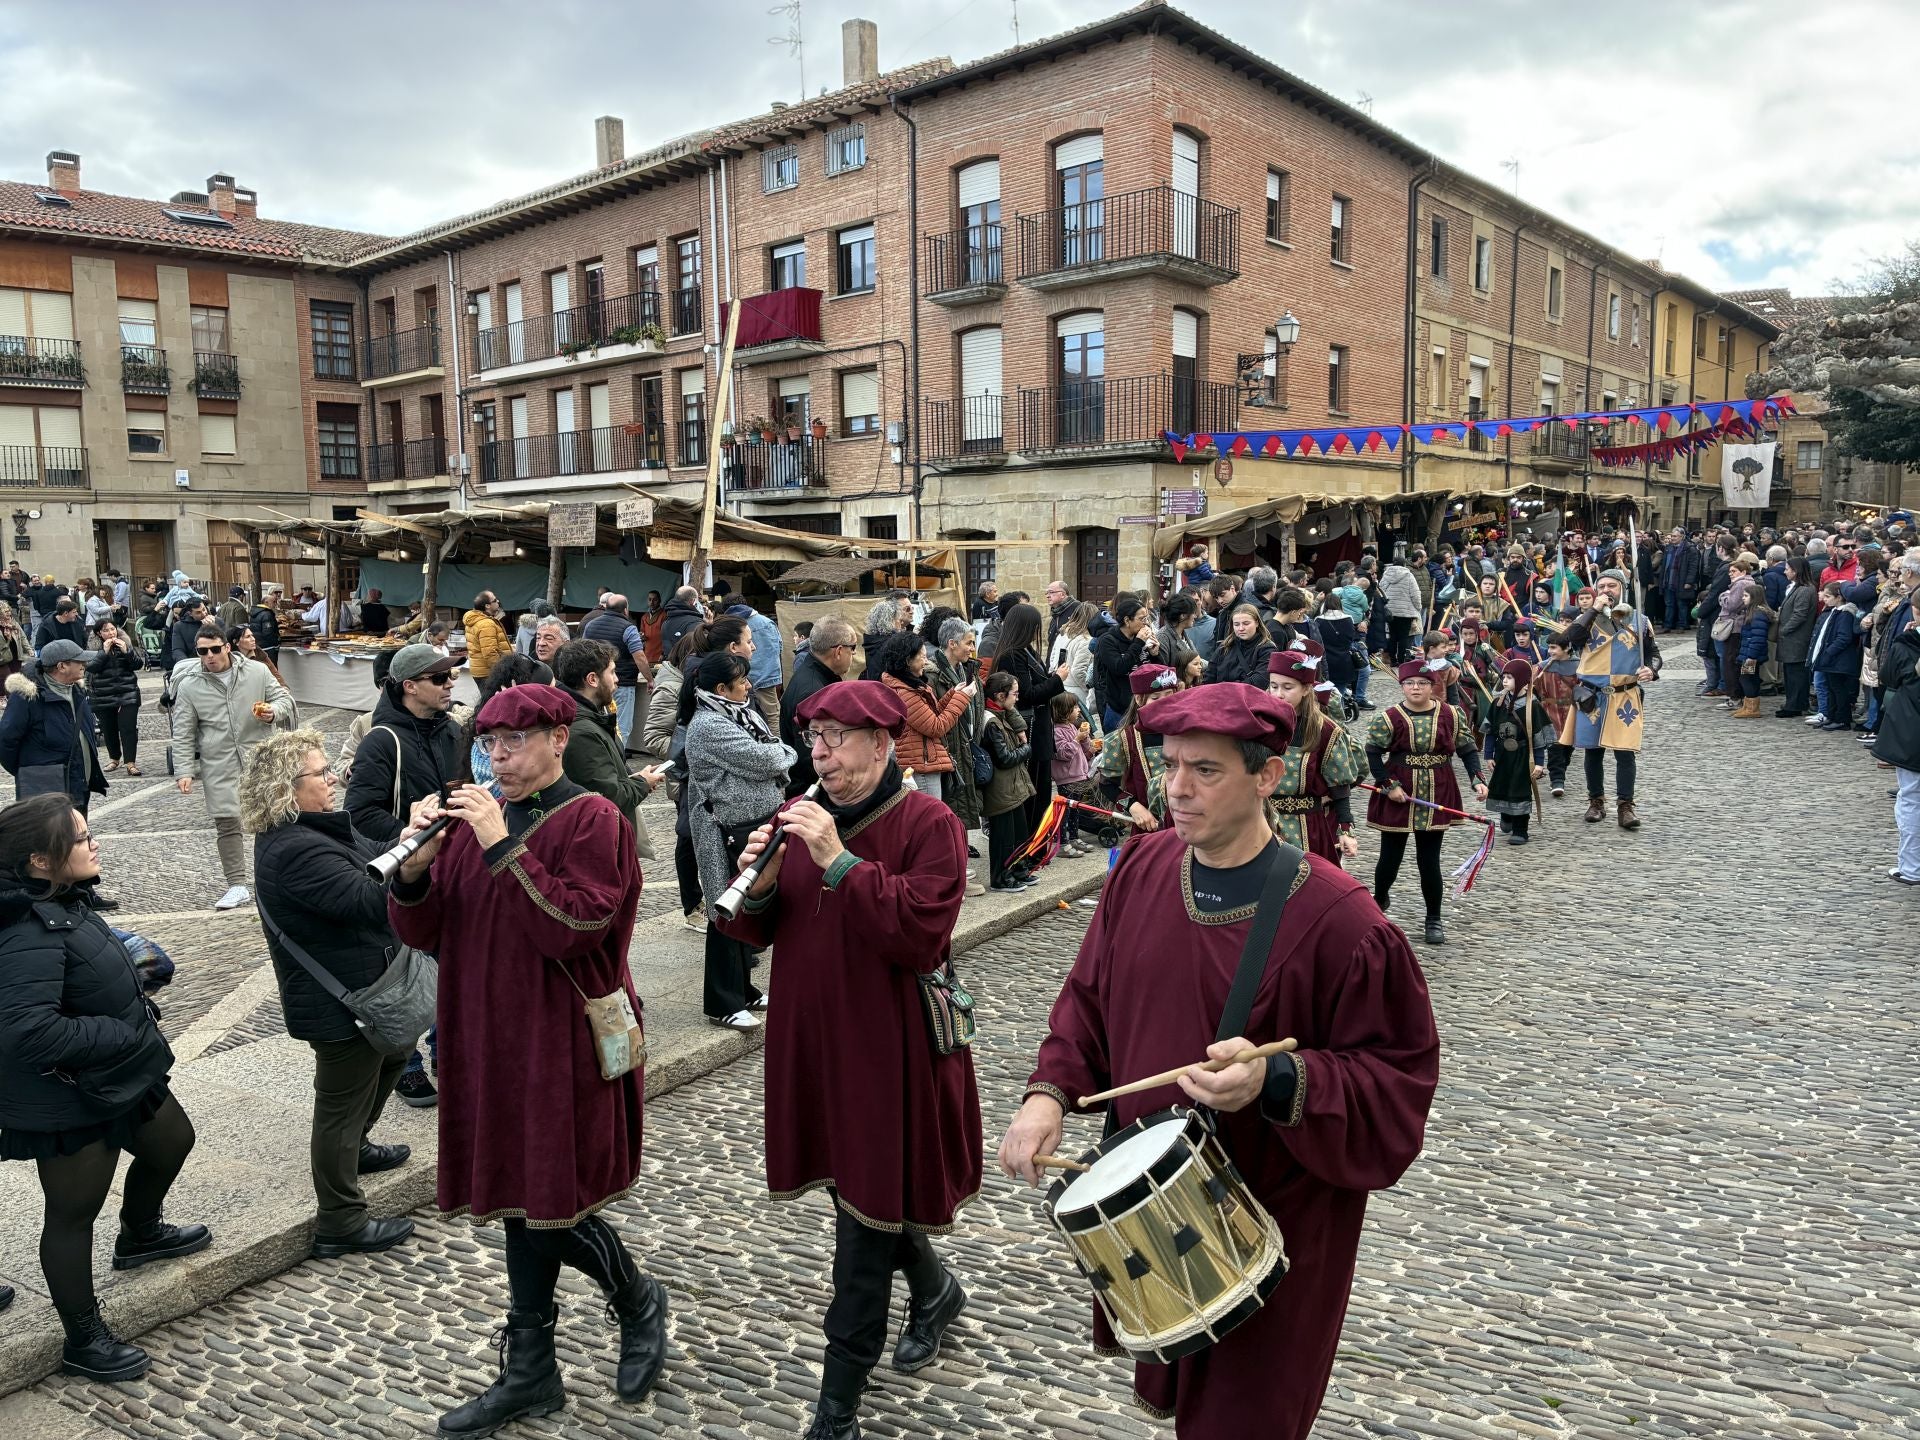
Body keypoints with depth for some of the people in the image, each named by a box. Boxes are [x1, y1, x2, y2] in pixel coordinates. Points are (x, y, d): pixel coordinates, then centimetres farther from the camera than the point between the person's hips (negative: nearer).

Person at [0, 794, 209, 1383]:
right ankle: (83, 1343, 26)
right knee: (73, 1214, 8)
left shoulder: (63, 903, -1)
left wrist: (139, 1008, 0)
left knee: (172, 1142, 28)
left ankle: (139, 1235, 56)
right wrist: (126, 1032, -26)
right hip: (67, 1103, -9)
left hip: (120, 1076, 10)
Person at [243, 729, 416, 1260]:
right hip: (341, 1002, -11)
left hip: (354, 992, 11)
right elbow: (368, 901, -37)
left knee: (391, 1056, 32)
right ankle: (340, 1226, 17)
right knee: (343, 1105, 3)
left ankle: (353, 1148, 51)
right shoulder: (298, 850, -28)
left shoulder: (301, 832, 6)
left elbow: (375, 859, 8)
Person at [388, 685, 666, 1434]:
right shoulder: (473, 817, 6)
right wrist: (416, 866, -14)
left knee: (551, 1204, 2)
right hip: (488, 1039, 6)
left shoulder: (592, 820, -12)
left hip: (562, 1045, -6)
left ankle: (638, 1302, 31)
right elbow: (418, 931, 5)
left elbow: (573, 930, -23)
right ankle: (530, 1373, 30)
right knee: (519, 1198, 15)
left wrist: (503, 848, -25)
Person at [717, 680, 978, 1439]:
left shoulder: (928, 823, -13)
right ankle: (935, 1290, 50)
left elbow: (921, 933, -26)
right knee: (869, 1189, 22)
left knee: (866, 1213, 0)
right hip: (812, 1040, 7)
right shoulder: (800, 818, 5)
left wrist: (839, 860, -30)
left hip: (891, 1048, -6)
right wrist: (759, 883, -14)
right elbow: (755, 930, 8)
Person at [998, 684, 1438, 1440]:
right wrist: (1050, 1092, -9)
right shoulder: (1141, 868, -6)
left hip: (1272, 1226, -5)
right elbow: (1090, 997, 5)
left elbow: (1398, 1075, -16)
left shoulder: (1336, 918, -23)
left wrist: (1279, 1082, -32)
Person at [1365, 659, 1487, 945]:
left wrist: (1477, 779, -7)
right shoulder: (1388, 718, -7)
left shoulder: (1451, 715, 0)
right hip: (1397, 796, -1)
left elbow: (1468, 749, 6)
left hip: (1435, 797, 1)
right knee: (1391, 857, 10)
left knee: (1429, 860, 3)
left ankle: (1434, 919, 18)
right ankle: (1379, 900, 38)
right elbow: (1373, 753, -6)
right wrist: (1389, 785, -14)